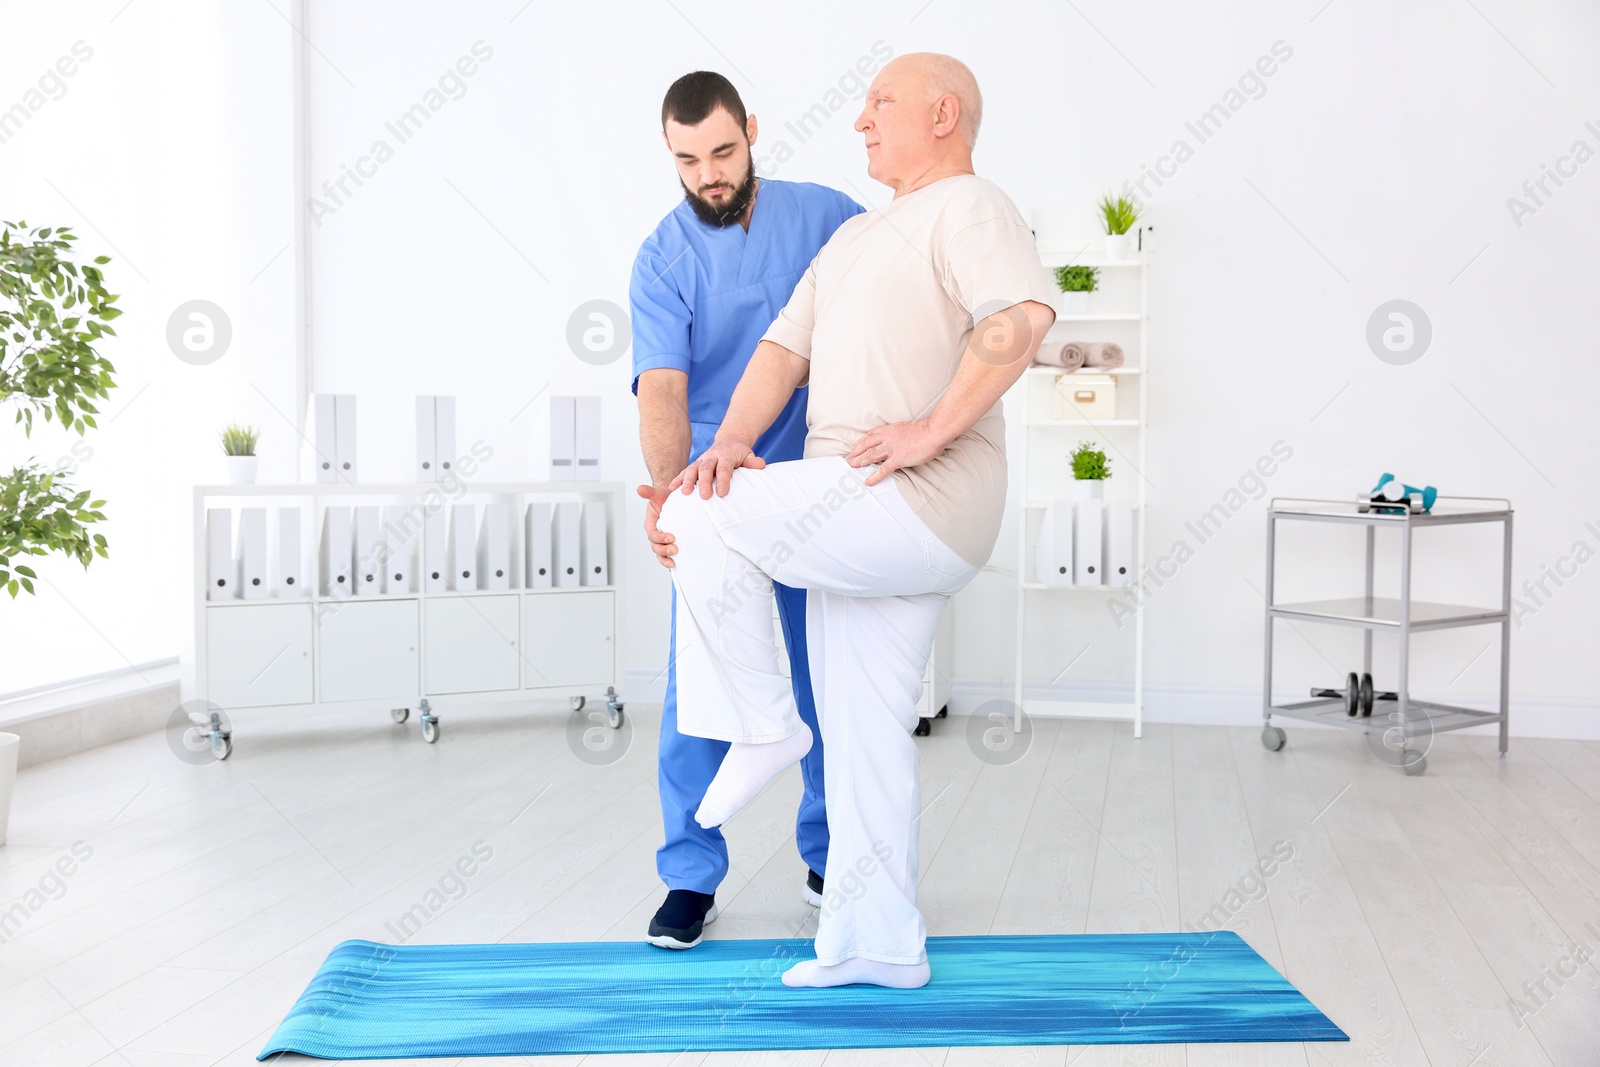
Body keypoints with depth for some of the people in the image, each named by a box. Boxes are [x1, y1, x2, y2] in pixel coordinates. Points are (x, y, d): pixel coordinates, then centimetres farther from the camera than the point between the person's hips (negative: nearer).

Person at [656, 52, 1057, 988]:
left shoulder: (967, 207, -4)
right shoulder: (858, 237, 25)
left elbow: (1022, 315, -24)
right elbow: (788, 346, 16)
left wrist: (933, 429, -23)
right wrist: (733, 440, -1)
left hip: (920, 507, -9)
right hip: (866, 526, 9)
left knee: (703, 523, -18)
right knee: (864, 735, 10)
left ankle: (762, 726, -3)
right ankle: (880, 945, 18)